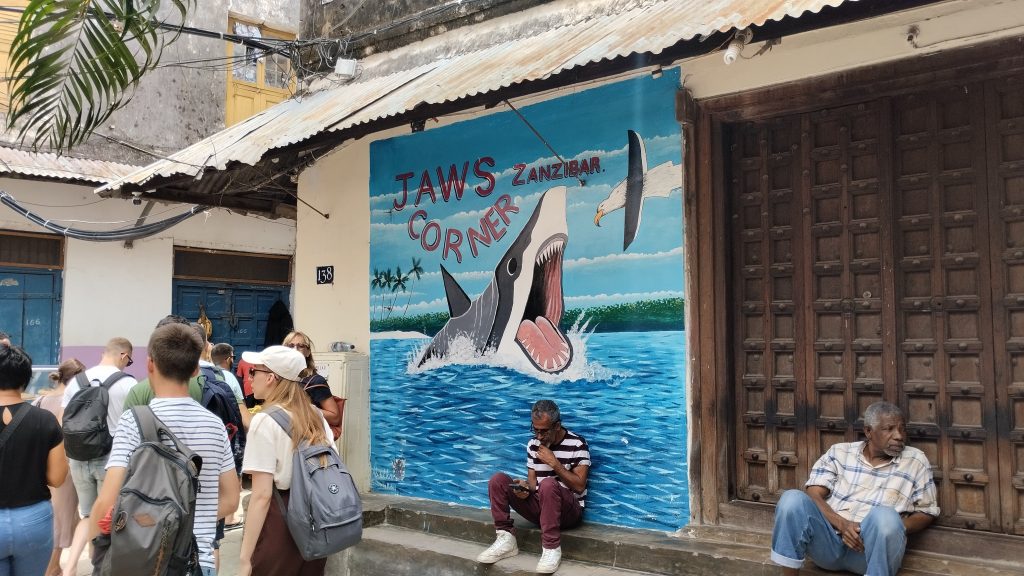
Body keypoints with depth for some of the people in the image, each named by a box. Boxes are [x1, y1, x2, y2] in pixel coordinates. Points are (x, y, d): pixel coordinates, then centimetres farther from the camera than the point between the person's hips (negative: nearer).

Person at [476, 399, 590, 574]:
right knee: (498, 480, -12)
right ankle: (506, 539, -13)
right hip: (540, 506, 5)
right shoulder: (533, 444, 5)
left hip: (569, 510, -5)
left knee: (548, 483, -39)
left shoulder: (577, 444, -10)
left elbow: (579, 486, -13)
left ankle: (552, 548, -29)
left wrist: (554, 463, -20)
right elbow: (532, 480, 8)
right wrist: (525, 487, -16)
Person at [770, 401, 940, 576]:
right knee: (792, 499, -28)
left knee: (885, 516, -35)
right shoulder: (839, 453, 9)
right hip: (829, 539, 1)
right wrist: (842, 524, -17)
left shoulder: (916, 461, 9)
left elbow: (927, 512, 12)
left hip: (873, 548, -1)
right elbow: (812, 495, 1)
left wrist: (895, 529, -8)